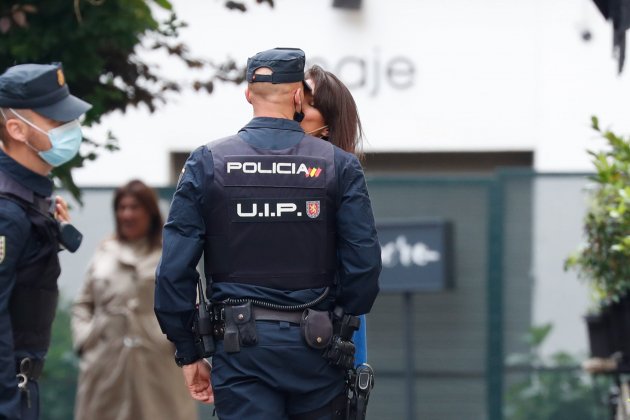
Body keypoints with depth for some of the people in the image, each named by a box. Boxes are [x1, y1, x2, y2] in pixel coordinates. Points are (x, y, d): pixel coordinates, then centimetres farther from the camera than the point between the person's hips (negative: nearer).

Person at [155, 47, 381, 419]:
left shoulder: (207, 164, 0)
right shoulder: (339, 166, 1)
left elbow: (175, 268, -3)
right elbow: (364, 263, -3)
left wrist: (188, 353, 5)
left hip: (240, 347, -1)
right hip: (315, 347, 1)